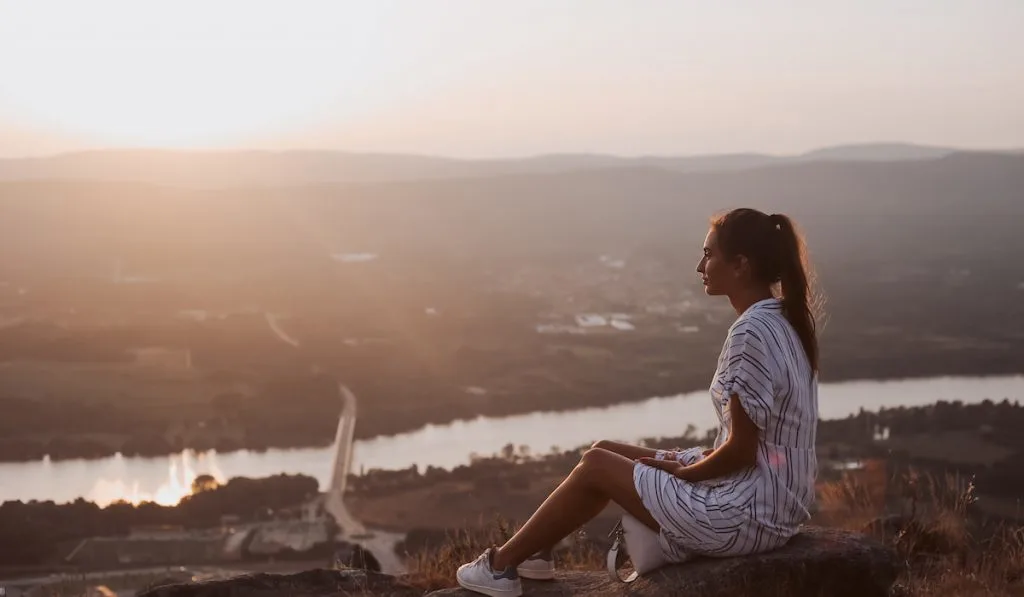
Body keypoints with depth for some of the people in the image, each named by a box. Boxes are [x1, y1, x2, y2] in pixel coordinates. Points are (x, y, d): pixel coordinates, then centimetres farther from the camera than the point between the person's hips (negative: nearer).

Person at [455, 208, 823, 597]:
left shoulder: (751, 333, -22)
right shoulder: (782, 320, 8)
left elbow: (741, 450, -21)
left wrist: (682, 472, -5)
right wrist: (688, 463, 8)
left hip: (746, 515, -9)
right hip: (774, 500, 9)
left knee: (597, 466, 2)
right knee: (605, 451, 15)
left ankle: (502, 564, 16)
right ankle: (532, 551, 27)